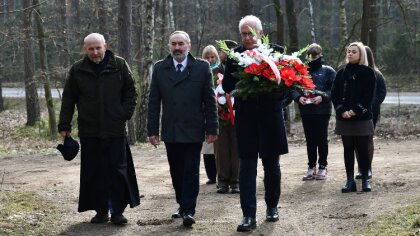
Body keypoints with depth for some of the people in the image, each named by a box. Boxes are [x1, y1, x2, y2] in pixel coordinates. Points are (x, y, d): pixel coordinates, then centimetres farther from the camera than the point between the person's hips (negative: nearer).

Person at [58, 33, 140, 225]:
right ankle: (101, 211, 14)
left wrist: (126, 113, -5)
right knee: (94, 173, 5)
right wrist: (64, 126, 5)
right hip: (89, 131, 2)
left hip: (115, 130, -2)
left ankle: (117, 211, 7)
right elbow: (68, 99, 9)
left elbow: (130, 91, 8)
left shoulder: (119, 65, 1)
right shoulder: (78, 70, 5)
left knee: (118, 170, -1)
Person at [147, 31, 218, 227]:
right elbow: (154, 102, 6)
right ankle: (182, 205, 22)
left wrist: (212, 128, -2)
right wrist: (152, 130, 1)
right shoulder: (160, 68, 6)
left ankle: (189, 211, -1)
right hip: (170, 131, 3)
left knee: (191, 172, -3)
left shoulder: (202, 68, 0)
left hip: (193, 131, -2)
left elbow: (210, 100, 1)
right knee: (176, 172, 9)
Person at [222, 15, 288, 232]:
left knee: (272, 165, 12)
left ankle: (272, 207, 29)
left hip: (271, 116, 0)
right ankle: (248, 215, -3)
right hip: (246, 118, 0)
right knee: (246, 167, -3)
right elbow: (227, 85, -1)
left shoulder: (276, 51, -2)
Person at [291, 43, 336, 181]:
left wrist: (322, 97, -18)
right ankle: (311, 167, 15)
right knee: (310, 140, 8)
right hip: (306, 110, 2)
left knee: (322, 139, 2)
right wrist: (298, 97, -13)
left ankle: (322, 167, 11)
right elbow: (293, 88, 6)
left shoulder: (328, 71, 2)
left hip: (322, 110, -2)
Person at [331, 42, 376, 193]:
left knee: (362, 149, 0)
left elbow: (368, 96, -5)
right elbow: (335, 94, 5)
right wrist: (342, 111, -10)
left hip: (362, 118, -3)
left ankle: (365, 180, 7)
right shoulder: (341, 73, 10)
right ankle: (350, 181, 6)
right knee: (348, 149, 4)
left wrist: (356, 111, -15)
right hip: (344, 118, 3)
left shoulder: (368, 73, 1)